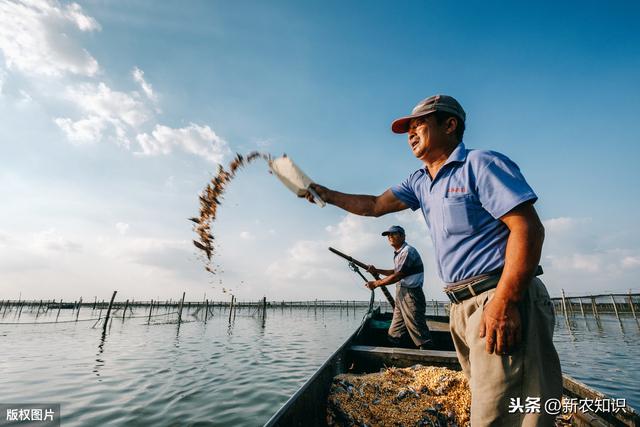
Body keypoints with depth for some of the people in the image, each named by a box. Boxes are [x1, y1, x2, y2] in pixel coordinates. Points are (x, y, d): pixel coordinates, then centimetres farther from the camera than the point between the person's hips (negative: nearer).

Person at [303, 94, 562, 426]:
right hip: (461, 306, 8)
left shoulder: (481, 164, -7)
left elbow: (528, 228, -15)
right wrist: (324, 193, 16)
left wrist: (505, 301, -23)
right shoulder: (419, 181, 16)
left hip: (501, 299, -7)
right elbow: (375, 206, 19)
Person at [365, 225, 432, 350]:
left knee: (419, 333, -6)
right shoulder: (398, 253, 16)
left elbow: (398, 276, -18)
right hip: (401, 296, 10)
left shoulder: (408, 251, -13)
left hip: (411, 294, -10)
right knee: (393, 335, 13)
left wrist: (376, 283, -10)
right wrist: (376, 271, 18)